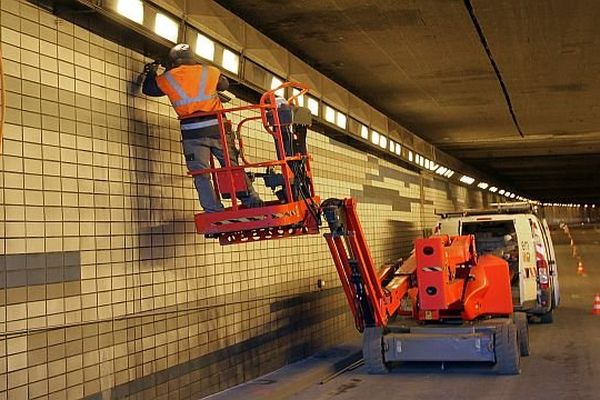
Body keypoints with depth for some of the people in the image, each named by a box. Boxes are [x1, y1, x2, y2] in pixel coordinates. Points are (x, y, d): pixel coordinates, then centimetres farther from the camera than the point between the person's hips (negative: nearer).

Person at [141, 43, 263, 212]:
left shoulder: (168, 78, 8)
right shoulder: (209, 72, 11)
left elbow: (147, 89, 23)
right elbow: (225, 84, 30)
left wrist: (151, 73, 41)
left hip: (193, 133, -2)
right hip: (217, 127, 2)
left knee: (201, 176, 1)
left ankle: (215, 213, -6)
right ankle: (253, 202, 10)